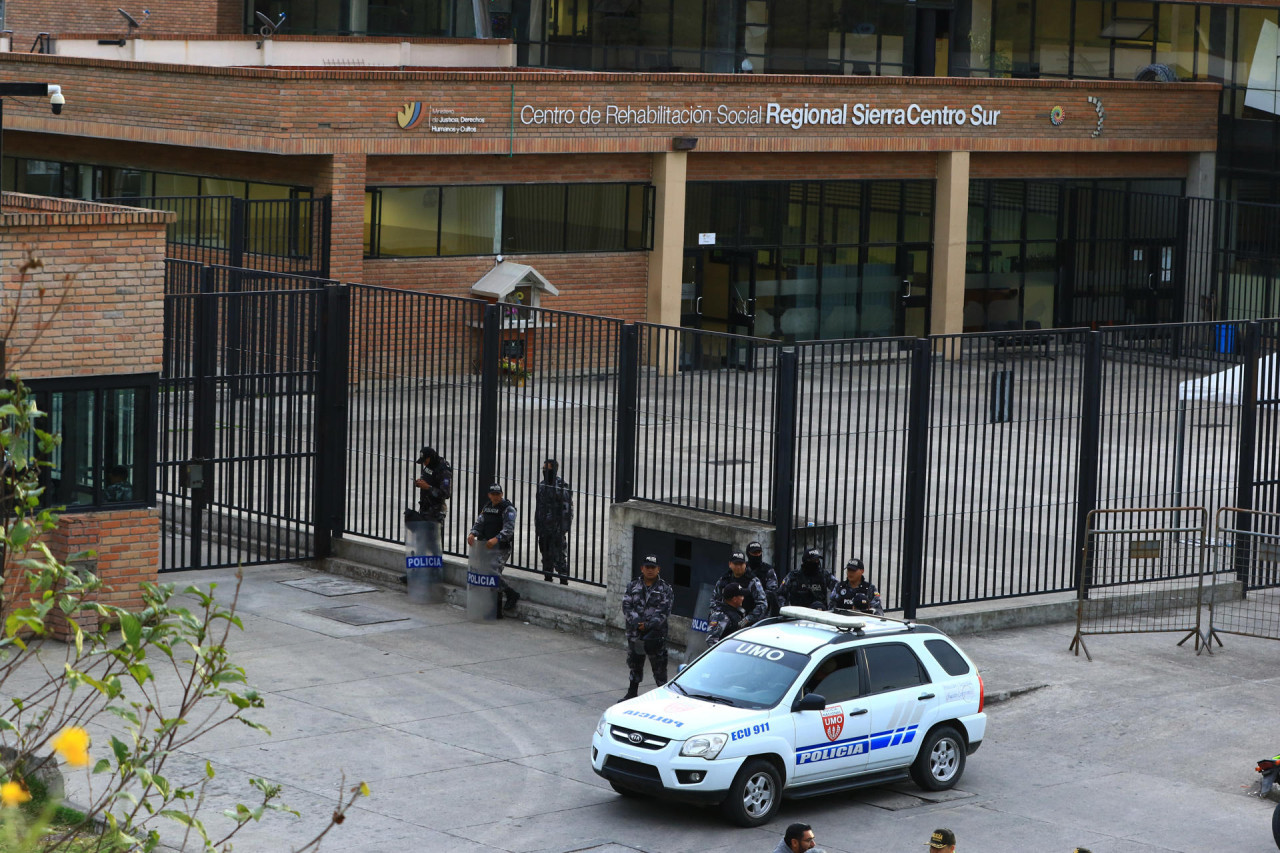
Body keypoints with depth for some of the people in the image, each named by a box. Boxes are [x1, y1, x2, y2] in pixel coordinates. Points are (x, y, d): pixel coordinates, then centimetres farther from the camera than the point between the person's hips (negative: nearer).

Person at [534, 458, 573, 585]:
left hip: (557, 528, -7)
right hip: (544, 529, 7)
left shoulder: (562, 487, -10)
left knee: (559, 556, -8)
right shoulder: (542, 485, 12)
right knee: (546, 556, 12)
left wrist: (563, 528, -16)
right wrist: (537, 526, 16)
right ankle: (547, 580, 20)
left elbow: (567, 509, -12)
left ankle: (564, 582, -5)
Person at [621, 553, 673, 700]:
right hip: (634, 633, 3)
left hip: (656, 634, -3)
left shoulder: (665, 589, 1)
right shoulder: (632, 587, 9)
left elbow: (664, 611, -8)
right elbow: (626, 606, -1)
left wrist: (649, 625, -18)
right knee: (634, 662, 14)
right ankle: (632, 692, 28)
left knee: (659, 664, -3)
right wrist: (636, 622, -18)